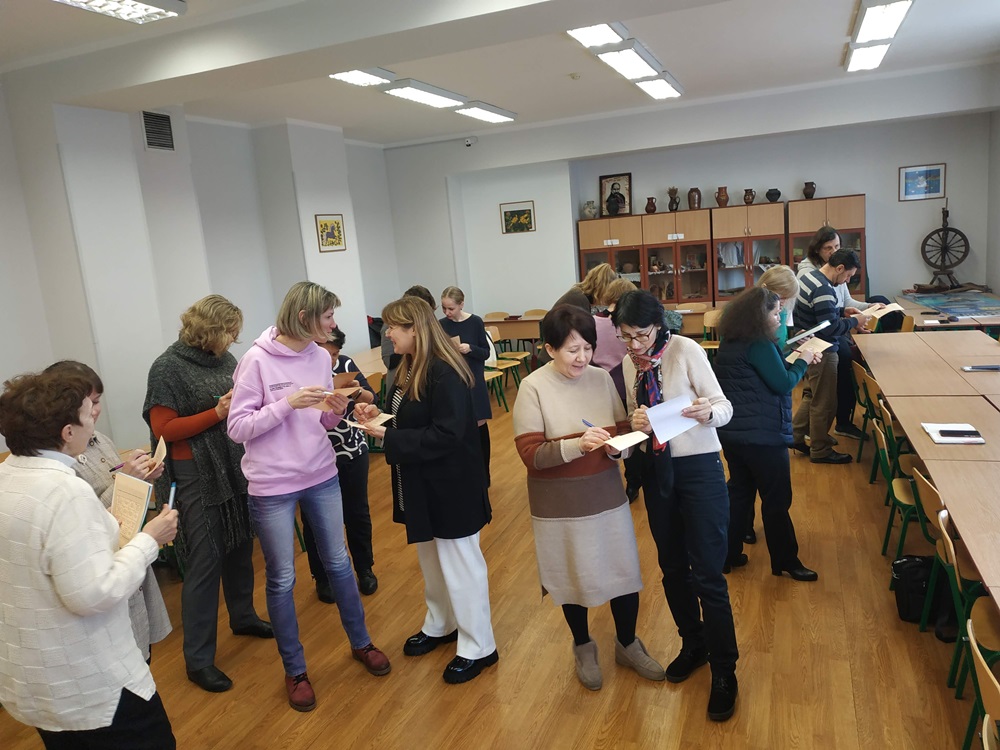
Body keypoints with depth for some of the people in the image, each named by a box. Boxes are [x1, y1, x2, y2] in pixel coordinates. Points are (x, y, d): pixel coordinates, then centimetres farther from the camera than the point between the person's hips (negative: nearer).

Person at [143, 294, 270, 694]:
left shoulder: (225, 359, 5)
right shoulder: (168, 368, -12)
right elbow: (163, 428, -15)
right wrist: (218, 413, -22)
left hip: (236, 469, 7)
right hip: (197, 477, -7)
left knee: (240, 547, 19)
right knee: (204, 562, -1)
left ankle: (242, 616, 41)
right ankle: (198, 659, 11)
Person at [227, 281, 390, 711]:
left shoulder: (320, 356, 1)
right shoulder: (257, 360, -15)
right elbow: (237, 428, -14)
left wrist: (334, 412, -13)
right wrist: (288, 403, -24)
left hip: (321, 476, 5)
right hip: (273, 486, -5)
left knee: (338, 562, 18)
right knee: (282, 580, 8)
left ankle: (360, 642, 38)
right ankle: (295, 670, 28)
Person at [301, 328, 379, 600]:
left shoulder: (346, 364, -3)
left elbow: (372, 401, 3)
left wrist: (358, 391, -17)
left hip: (352, 452, 4)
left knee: (357, 514, 16)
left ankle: (365, 570, 37)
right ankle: (322, 577, 33)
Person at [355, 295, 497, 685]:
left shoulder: (445, 374, -24)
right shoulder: (409, 369, 5)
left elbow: (445, 435, -28)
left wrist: (388, 437, -26)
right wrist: (378, 415, -5)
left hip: (450, 487, -9)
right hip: (420, 485, 9)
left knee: (459, 564, 5)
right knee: (430, 560, 23)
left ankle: (478, 647, 21)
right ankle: (440, 625, 44)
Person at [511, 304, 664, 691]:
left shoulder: (602, 378, -2)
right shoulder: (533, 387, -13)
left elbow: (624, 431, 4)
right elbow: (530, 453, -17)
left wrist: (616, 447, -18)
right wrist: (576, 445, -31)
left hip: (606, 495, 3)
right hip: (559, 505, -3)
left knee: (624, 572, 12)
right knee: (573, 579, 14)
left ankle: (628, 644, 39)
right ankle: (583, 648, 41)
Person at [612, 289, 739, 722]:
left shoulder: (686, 351, -13)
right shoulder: (629, 364, 3)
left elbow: (723, 407, -13)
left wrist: (708, 412, -36)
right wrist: (635, 422, -13)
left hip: (698, 468, -6)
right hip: (656, 470, 6)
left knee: (708, 574, -3)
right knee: (672, 567, 17)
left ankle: (724, 672, 13)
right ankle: (693, 645, 38)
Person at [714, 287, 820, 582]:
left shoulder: (731, 342, 10)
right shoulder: (759, 344, -18)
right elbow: (783, 383, -16)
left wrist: (794, 361, 9)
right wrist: (802, 362, -1)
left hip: (733, 431, 9)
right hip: (762, 435, -9)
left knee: (739, 491, 17)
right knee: (777, 499, 4)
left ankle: (730, 554, 24)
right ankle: (785, 561, 16)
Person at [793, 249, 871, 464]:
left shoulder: (808, 276, 5)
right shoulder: (824, 290, -25)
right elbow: (831, 329, -26)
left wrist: (843, 316, 8)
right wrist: (854, 321, -11)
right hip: (822, 353, -10)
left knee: (811, 395, 23)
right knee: (824, 403, 4)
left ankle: (795, 436, 30)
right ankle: (820, 451, 17)